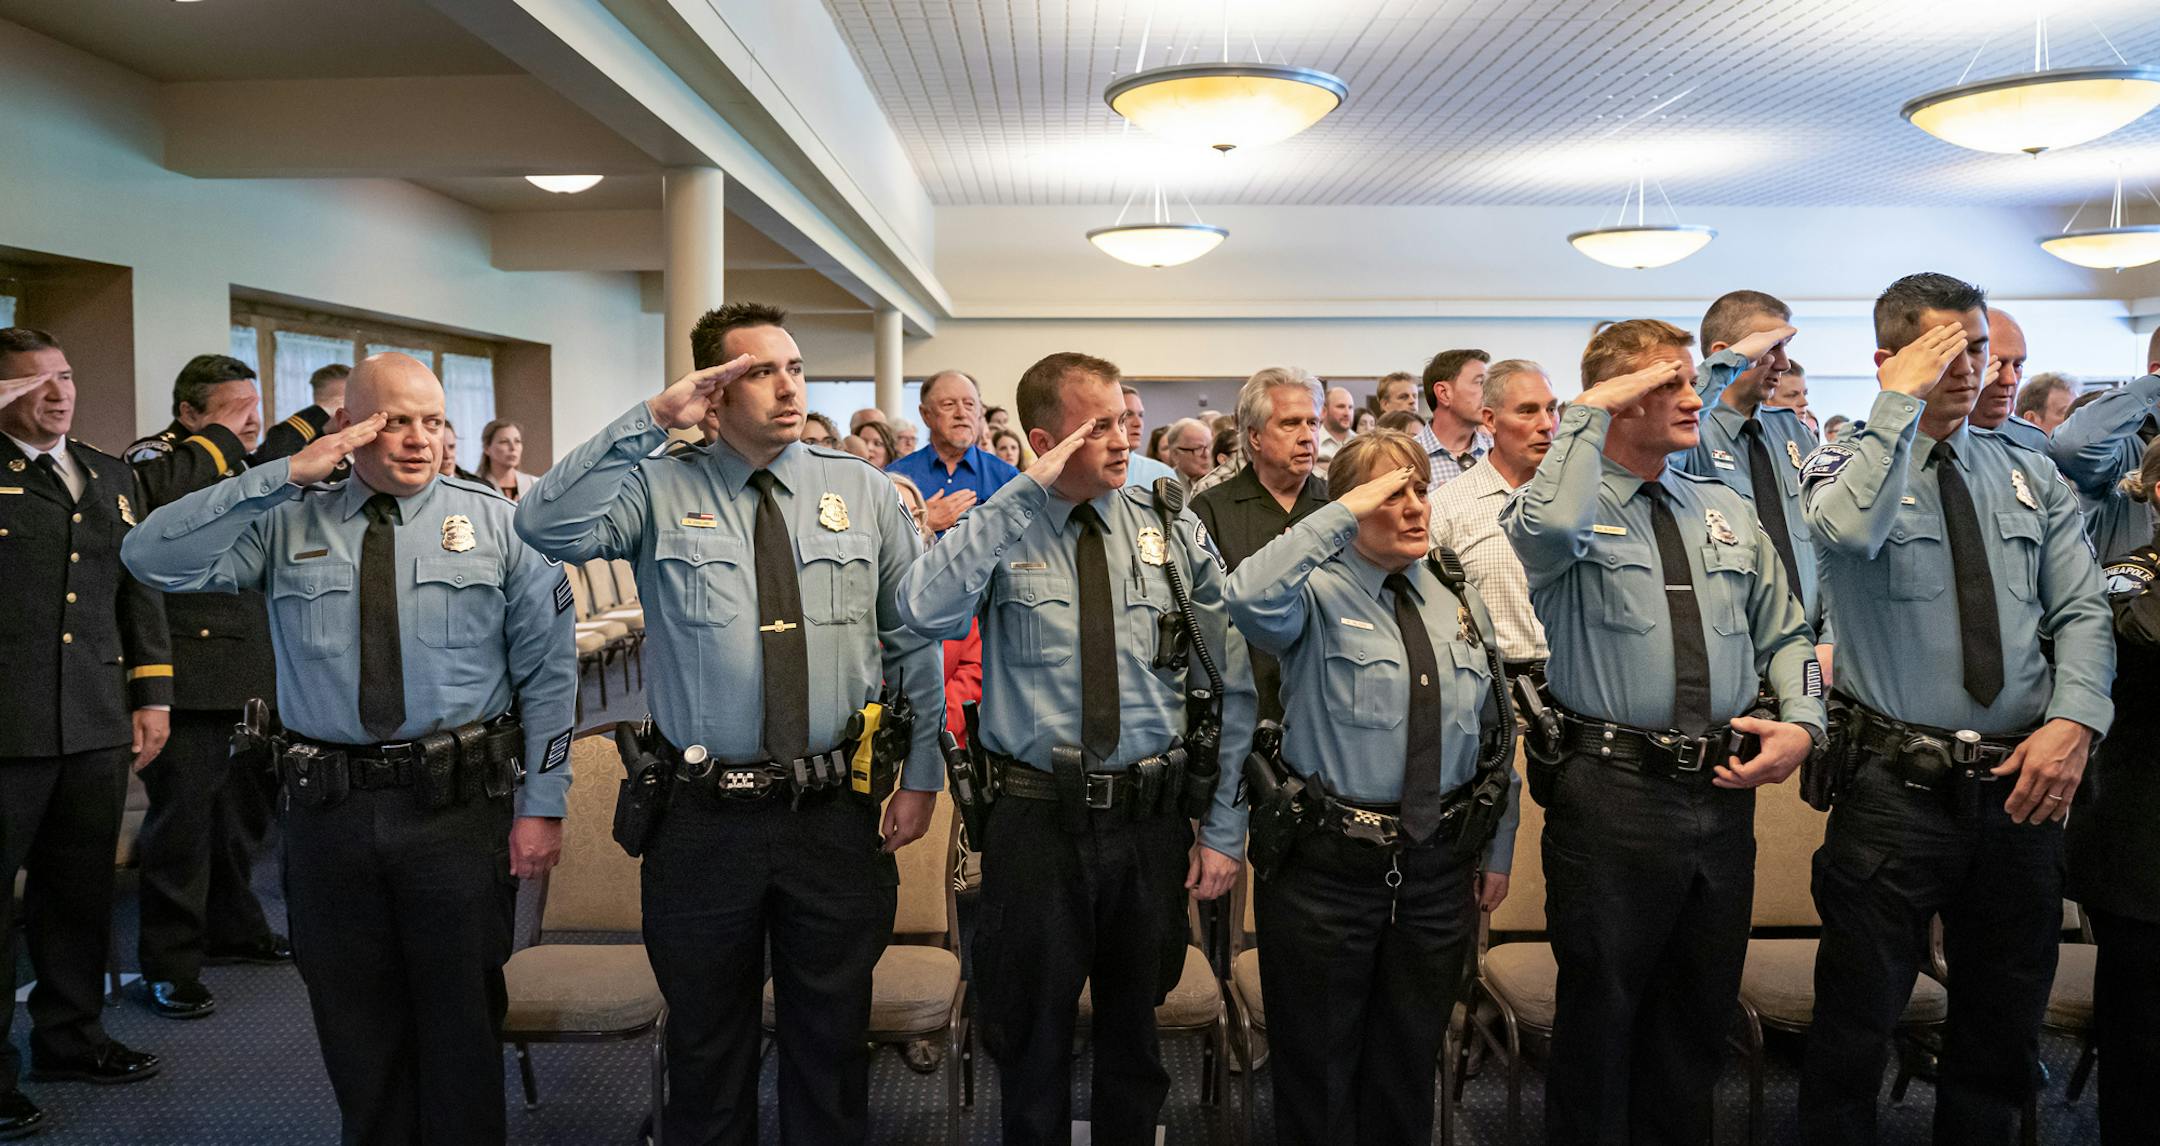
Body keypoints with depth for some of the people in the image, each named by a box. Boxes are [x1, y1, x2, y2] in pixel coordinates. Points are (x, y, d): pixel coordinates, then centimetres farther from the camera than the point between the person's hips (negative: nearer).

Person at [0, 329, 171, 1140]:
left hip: (97, 724, 5)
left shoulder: (110, 476, 14)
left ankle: (70, 1036, 30)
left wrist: (152, 694, 10)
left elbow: (139, 589, 15)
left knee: (79, 890, 15)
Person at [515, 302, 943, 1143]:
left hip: (837, 818, 1)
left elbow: (918, 641, 5)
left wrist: (922, 776, 2)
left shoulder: (865, 492, 2)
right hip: (702, 820, -1)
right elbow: (548, 526, -21)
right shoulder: (661, 489, -2)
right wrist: (650, 419, -21)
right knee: (706, 1043, 17)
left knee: (833, 1038, 17)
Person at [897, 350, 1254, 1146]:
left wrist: (1224, 830, 2)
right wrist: (1027, 493, -23)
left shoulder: (1174, 531, 1)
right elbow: (923, 611, -28)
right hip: (1036, 820, -2)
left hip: (1153, 822, 2)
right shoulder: (1002, 531, -5)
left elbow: (1233, 687, 5)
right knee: (1033, 1040, 14)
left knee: (1134, 1031, 20)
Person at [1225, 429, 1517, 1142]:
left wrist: (1499, 850, 13)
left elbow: (1495, 733, 14)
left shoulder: (1461, 601, 9)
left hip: (1440, 864, 5)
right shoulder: (1318, 593, -9)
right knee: (1319, 1064, 10)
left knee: (1411, 1062, 19)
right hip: (1327, 867, -5)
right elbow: (1249, 599, -34)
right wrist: (1346, 513, -29)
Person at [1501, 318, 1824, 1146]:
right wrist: (1588, 411, -20)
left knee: (1701, 1012, 18)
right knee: (1601, 1009, 7)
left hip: (1726, 791, 6)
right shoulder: (1571, 505, -6)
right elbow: (1546, 529, -32)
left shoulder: (1727, 511, 13)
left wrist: (1801, 723, -1)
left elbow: (1785, 633, 17)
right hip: (1611, 791, -6)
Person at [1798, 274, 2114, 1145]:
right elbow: (1848, 531, -28)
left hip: (2021, 785, 5)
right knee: (1857, 1028, 3)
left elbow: (2082, 611, 6)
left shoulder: (2030, 477, 11)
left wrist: (2074, 719, -11)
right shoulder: (1843, 467, -3)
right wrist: (1902, 402, -21)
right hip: (1896, 786, -5)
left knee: (2005, 1026, 18)